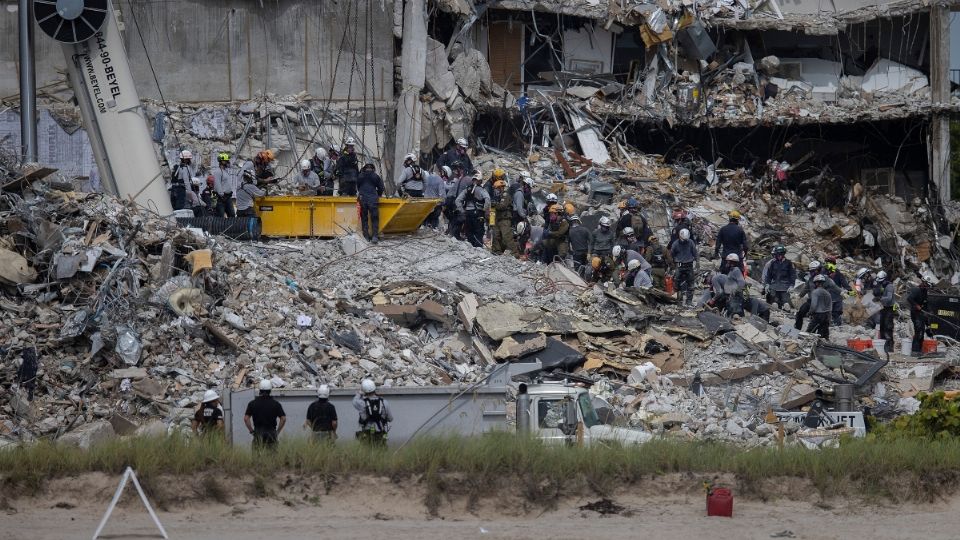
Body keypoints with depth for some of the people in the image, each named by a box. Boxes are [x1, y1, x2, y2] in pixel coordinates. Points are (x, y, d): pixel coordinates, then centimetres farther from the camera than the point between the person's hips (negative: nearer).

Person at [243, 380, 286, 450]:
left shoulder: (252, 403, -1)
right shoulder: (275, 404, 0)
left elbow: (246, 418, -7)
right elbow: (283, 418, -4)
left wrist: (251, 431, 2)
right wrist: (277, 431, 5)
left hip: (258, 435, 0)